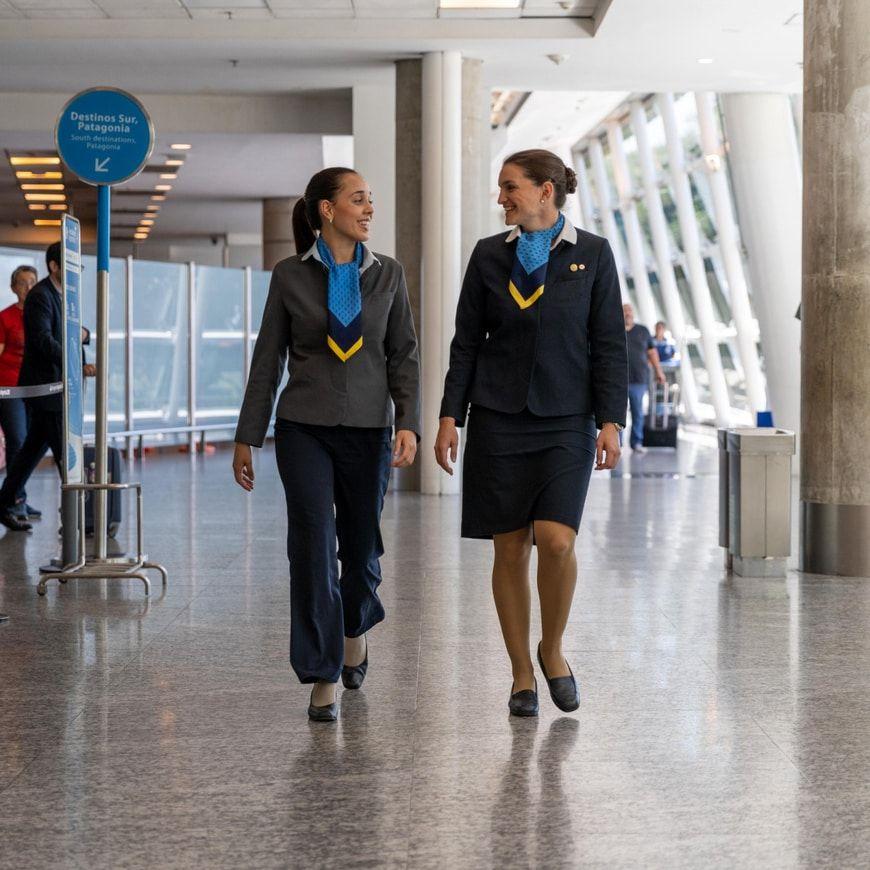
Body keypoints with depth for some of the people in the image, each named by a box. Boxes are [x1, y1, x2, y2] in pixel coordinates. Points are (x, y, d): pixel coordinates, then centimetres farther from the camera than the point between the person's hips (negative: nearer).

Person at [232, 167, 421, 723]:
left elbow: (404, 355, 5)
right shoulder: (290, 276, 2)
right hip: (304, 428, -2)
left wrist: (409, 423, -9)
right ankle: (324, 679, -3)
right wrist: (247, 438, 5)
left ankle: (355, 628, 41)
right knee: (314, 547, -10)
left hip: (368, 427, 2)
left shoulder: (388, 274, 6)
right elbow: (268, 361, 5)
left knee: (361, 547, 10)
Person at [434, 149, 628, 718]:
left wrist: (611, 422, -6)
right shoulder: (489, 255, 7)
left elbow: (609, 344, 1)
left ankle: (553, 649, 9)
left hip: (566, 419, -2)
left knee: (556, 539, -16)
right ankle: (522, 675, 14)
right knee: (510, 548, 2)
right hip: (498, 416, 2)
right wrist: (450, 416, 1)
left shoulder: (592, 254, 2)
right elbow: (466, 342, 8)